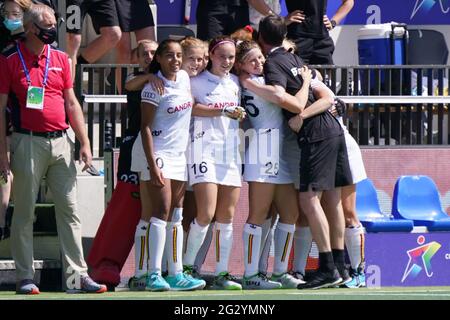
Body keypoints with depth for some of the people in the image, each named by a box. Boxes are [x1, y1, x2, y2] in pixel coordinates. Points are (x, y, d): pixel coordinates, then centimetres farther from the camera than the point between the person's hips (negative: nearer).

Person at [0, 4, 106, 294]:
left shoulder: (60, 59, 13)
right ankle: (25, 278, 3)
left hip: (61, 141, 4)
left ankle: (79, 274, 1)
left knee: (69, 211, 2)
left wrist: (84, 143, 8)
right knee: (24, 212, 0)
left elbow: (71, 104, 15)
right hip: (29, 142, -4)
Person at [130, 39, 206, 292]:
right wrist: (152, 165, -21)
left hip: (179, 154, 8)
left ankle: (176, 274, 11)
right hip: (157, 153, -7)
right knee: (162, 211, -16)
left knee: (176, 215, 8)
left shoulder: (184, 77, 6)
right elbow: (145, 127, -15)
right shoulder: (154, 88, -13)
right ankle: (154, 275, -20)